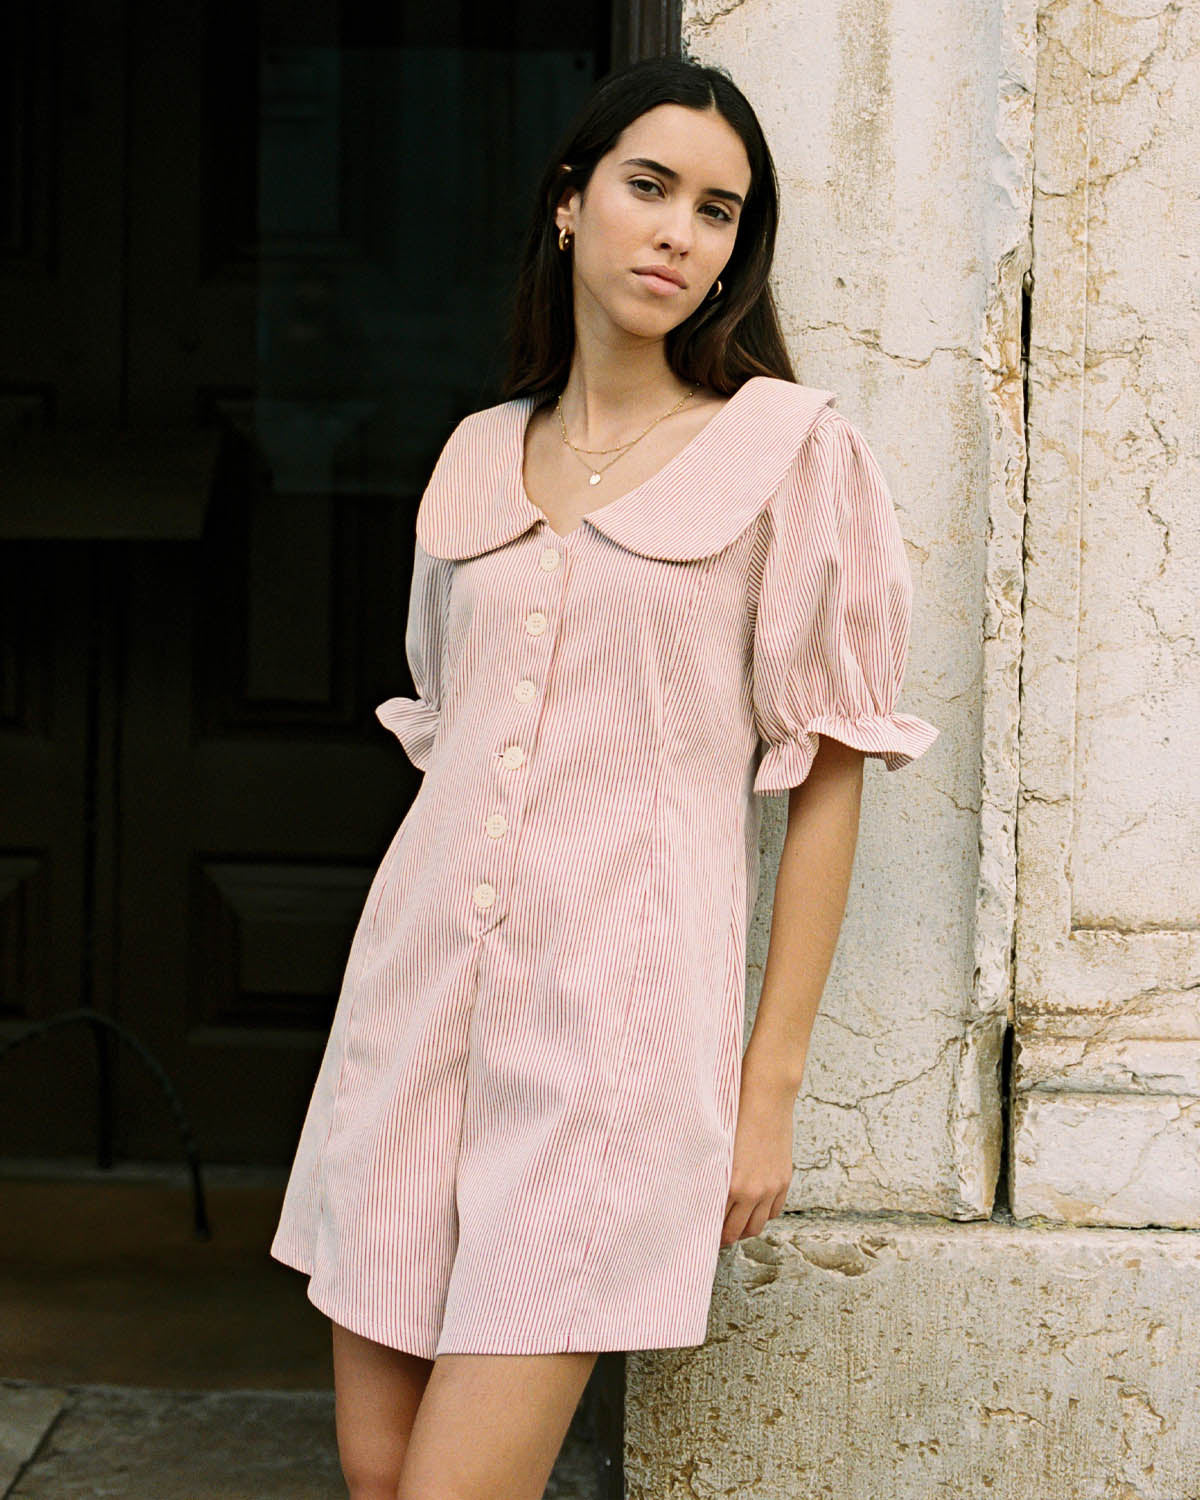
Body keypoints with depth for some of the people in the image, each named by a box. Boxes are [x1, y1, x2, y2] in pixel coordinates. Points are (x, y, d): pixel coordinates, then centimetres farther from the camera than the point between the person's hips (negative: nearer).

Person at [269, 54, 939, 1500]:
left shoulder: (789, 448, -1)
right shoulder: (479, 454, 14)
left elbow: (827, 778, -2)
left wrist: (772, 1084, -6)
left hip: (618, 999, -5)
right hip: (417, 986, 5)